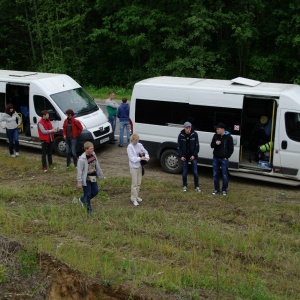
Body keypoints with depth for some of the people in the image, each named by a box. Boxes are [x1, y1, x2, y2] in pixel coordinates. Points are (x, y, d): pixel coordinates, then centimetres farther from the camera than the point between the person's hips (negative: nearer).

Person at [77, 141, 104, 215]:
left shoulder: (93, 155, -2)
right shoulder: (82, 159, -24)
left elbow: (97, 165, 11)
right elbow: (79, 171, -19)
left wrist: (100, 174, 17)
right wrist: (79, 182, -17)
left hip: (93, 178, 7)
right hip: (86, 180, -7)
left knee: (95, 191, 16)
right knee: (88, 194, 4)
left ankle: (83, 199, 38)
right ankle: (89, 209, 22)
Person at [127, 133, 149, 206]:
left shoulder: (139, 145, 2)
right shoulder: (130, 147, -14)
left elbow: (145, 151, 7)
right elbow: (132, 158, -20)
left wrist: (146, 157, -15)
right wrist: (140, 158, -29)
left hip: (139, 166, 6)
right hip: (133, 167, -6)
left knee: (139, 182, 14)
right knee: (134, 183, -3)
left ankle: (136, 196, 28)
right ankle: (134, 199, 5)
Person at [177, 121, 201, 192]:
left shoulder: (194, 134, -9)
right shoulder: (181, 135, -7)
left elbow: (197, 145, -4)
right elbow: (179, 146, -1)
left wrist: (194, 155, -10)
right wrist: (181, 156, -7)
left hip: (193, 156, 0)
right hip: (184, 156, 1)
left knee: (195, 172, -1)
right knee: (184, 172, 6)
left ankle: (197, 186, 9)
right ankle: (185, 186, 22)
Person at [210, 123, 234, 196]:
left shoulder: (228, 137, -7)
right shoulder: (215, 136, 5)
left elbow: (231, 149, -3)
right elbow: (212, 145, 10)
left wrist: (227, 157, -9)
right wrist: (215, 143, -12)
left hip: (224, 159, -4)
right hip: (216, 158, 4)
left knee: (225, 175, 0)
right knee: (215, 174, 8)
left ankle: (224, 190, 13)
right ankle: (216, 189, 19)